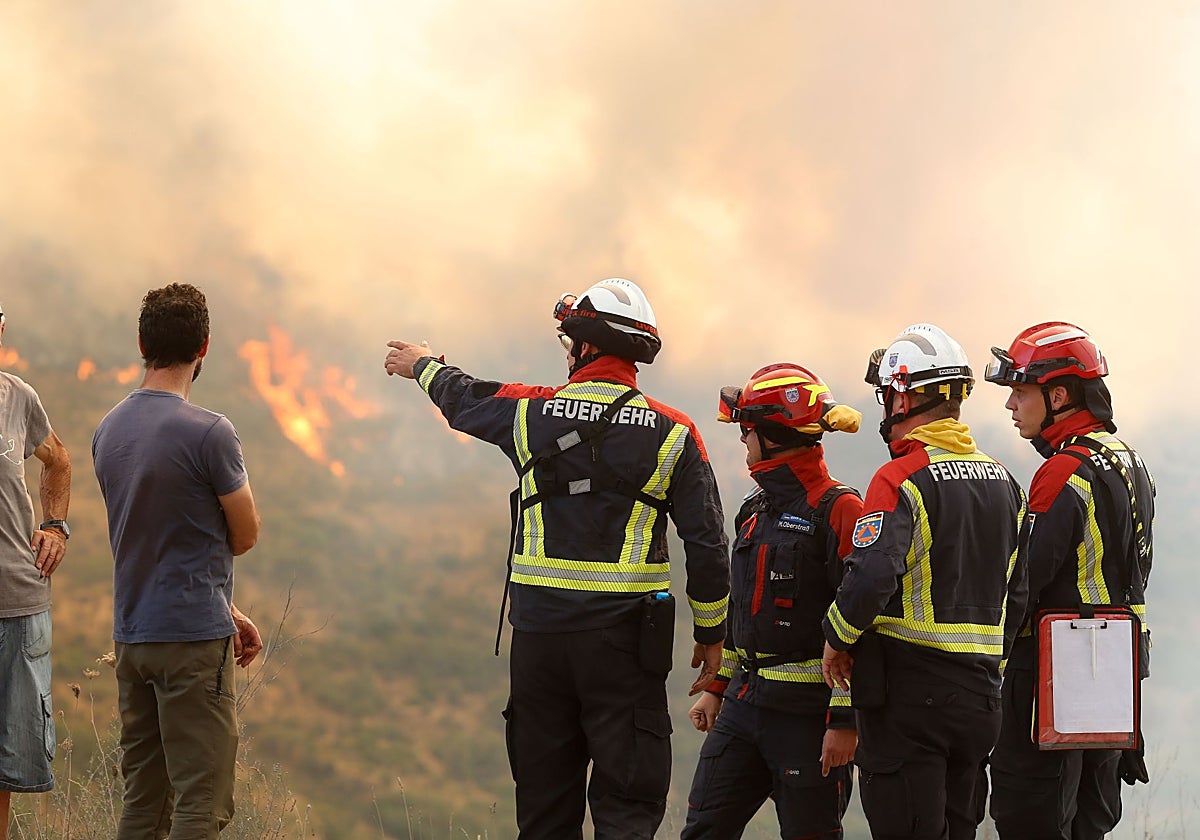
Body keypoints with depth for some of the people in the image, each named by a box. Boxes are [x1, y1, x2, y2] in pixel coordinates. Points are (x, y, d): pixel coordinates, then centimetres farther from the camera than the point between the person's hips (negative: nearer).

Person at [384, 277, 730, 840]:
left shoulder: (531, 412, 1)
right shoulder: (674, 434, -2)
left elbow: (462, 400, 23)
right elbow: (707, 544, -1)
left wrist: (423, 366, 45)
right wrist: (710, 633, 11)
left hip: (539, 627, 2)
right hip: (624, 638, -2)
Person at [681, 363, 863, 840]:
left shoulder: (837, 511, -12)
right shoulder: (756, 510, 16)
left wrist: (844, 721, -19)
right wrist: (717, 687, 21)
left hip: (806, 712, -8)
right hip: (743, 706, 8)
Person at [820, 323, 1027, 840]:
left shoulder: (902, 479, -13)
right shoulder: (1003, 482, 12)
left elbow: (872, 577, -24)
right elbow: (1019, 593, 15)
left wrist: (838, 638, -7)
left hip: (908, 691, -7)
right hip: (980, 693, 7)